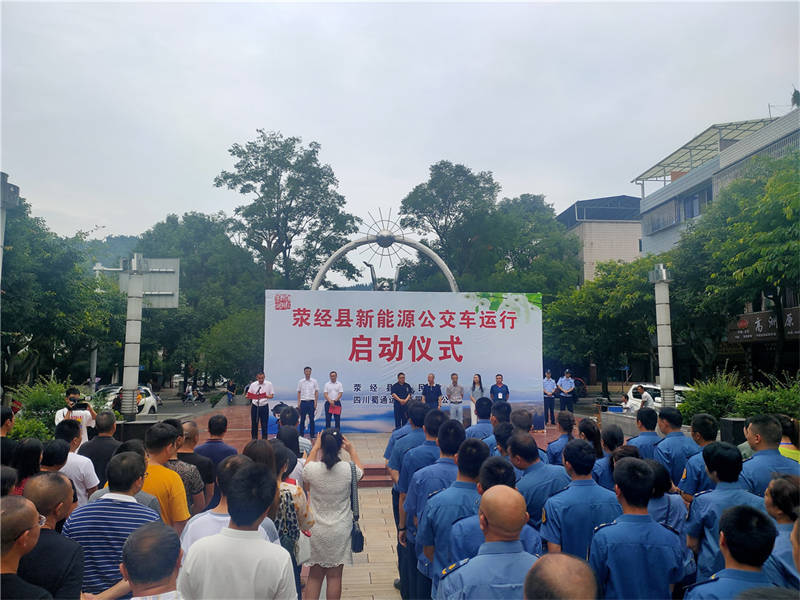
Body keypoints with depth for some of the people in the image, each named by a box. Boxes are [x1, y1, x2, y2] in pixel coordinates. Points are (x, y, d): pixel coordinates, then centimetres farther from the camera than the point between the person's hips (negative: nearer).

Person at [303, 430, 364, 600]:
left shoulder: (312, 469, -17)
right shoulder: (348, 469, -16)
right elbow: (361, 471, 9)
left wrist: (315, 447, 16)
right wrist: (352, 450, 17)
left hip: (316, 530, 0)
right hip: (340, 531, 0)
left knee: (314, 576, 15)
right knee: (335, 576, 12)